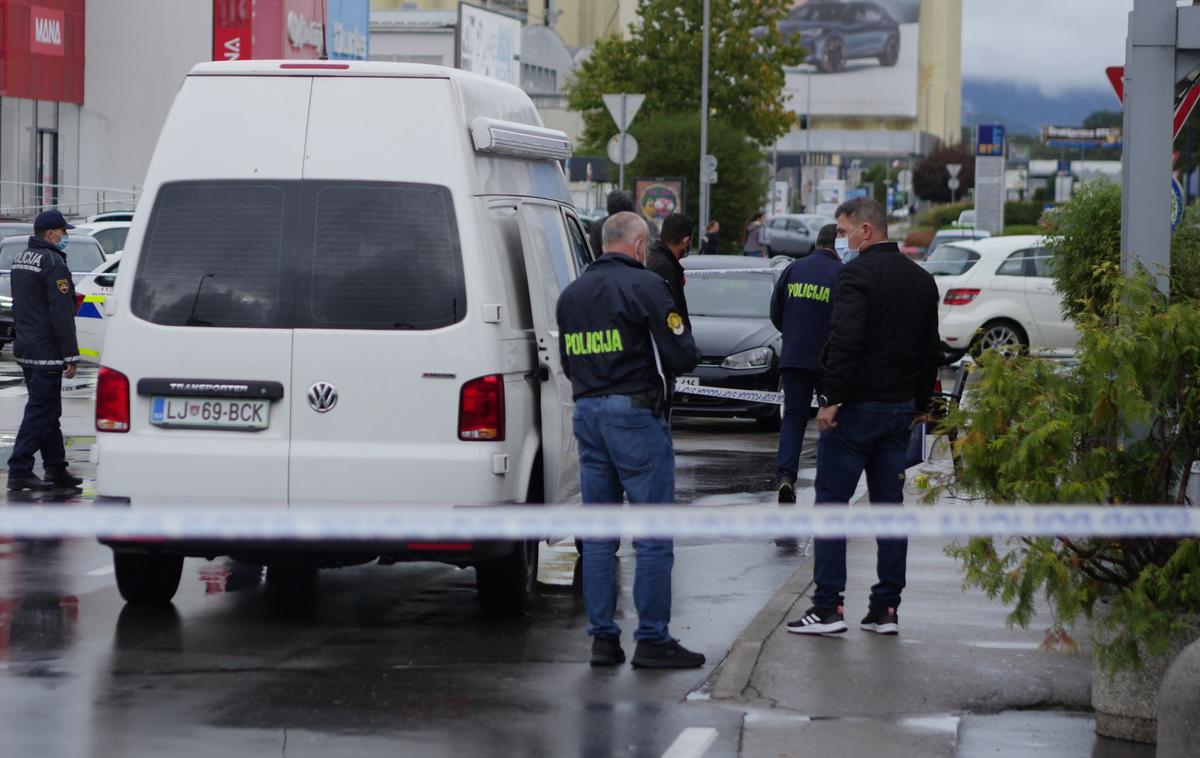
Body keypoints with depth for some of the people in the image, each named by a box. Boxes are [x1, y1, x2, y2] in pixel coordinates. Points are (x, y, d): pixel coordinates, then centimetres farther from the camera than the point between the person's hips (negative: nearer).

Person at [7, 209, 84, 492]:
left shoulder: (20, 260, 15)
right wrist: (71, 355, -18)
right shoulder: (52, 262, -16)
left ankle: (56, 468, 20)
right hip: (46, 353, -10)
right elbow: (61, 313, -19)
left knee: (48, 411, 15)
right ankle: (19, 472, -8)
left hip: (25, 350, 10)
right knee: (40, 412, -7)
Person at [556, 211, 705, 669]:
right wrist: (687, 350, 8)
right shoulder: (645, 286, -11)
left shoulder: (572, 294, 12)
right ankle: (652, 640, -1)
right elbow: (681, 356, -13)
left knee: (598, 534, 11)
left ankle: (602, 637, 11)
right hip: (635, 416, -7)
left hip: (587, 412, 7)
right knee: (653, 536, -1)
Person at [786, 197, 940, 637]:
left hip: (857, 407, -7)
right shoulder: (922, 280, 12)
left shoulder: (857, 274, -13)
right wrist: (919, 404, 21)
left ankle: (828, 607, -6)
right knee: (889, 505, 9)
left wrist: (831, 398, -19)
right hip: (900, 408, 7)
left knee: (831, 501, -2)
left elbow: (845, 340, -24)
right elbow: (931, 350, 17)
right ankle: (886, 609, 9)